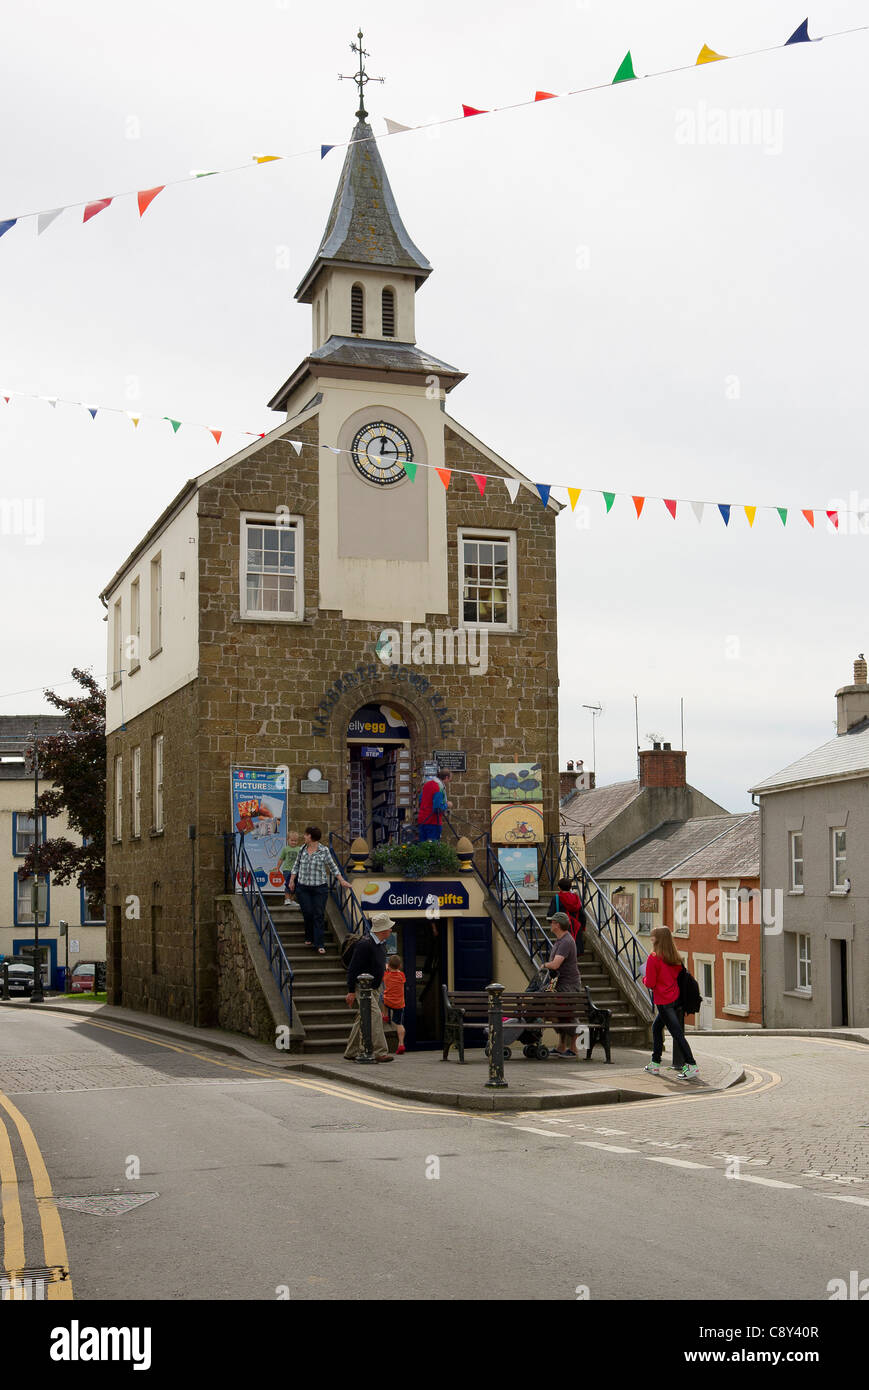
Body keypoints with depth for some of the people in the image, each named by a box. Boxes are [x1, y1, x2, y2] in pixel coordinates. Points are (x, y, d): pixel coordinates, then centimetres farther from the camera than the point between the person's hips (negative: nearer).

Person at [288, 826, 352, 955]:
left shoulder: (324, 851, -5)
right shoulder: (302, 849, 5)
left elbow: (333, 867, 4)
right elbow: (297, 865, 16)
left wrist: (342, 880, 2)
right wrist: (292, 880, 13)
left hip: (320, 888, -3)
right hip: (303, 888, 3)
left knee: (319, 915, -4)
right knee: (308, 914, -1)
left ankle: (319, 945, -4)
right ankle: (309, 938, 21)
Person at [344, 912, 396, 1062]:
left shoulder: (381, 943, 9)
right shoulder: (365, 944, -21)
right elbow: (353, 968, -20)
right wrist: (351, 991, -20)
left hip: (372, 988, 10)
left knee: (363, 1019, 12)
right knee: (374, 1015, -17)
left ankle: (351, 1053, 19)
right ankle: (380, 1052, -20)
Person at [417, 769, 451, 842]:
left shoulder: (427, 784, 9)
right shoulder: (439, 787, -17)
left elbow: (420, 800, 19)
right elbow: (438, 808, -21)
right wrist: (447, 805, -3)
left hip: (421, 821, 8)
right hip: (433, 822, -8)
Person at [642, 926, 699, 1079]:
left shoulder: (653, 958, -15)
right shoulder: (675, 958, 5)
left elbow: (650, 983, -15)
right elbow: (678, 975, 13)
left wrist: (645, 979, 7)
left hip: (663, 1002, -8)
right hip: (675, 997, 8)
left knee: (677, 1032, -8)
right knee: (656, 1027, 21)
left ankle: (691, 1065, -12)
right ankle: (655, 1064, 25)